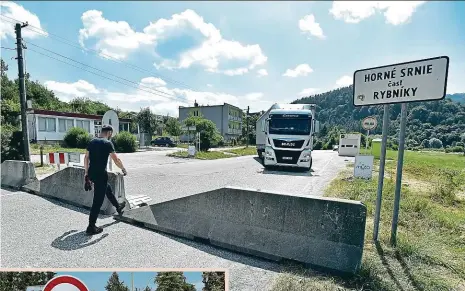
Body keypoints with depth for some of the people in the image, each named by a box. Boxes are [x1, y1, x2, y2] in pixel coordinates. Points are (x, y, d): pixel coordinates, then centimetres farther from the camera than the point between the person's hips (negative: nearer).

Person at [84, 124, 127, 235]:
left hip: (91, 173, 9)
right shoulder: (108, 143, -11)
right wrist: (124, 169, 5)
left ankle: (118, 207, 47)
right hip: (100, 174, -9)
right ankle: (91, 227, 6)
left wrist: (87, 173, 19)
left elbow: (86, 158, 13)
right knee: (98, 201, 0)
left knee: (108, 189, 29)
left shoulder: (92, 142, 10)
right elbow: (116, 160, -10)